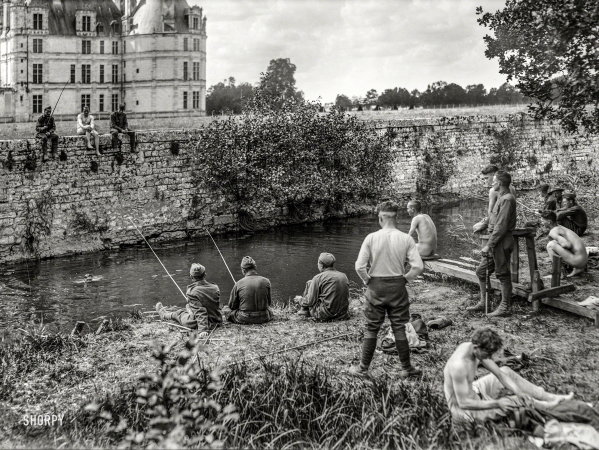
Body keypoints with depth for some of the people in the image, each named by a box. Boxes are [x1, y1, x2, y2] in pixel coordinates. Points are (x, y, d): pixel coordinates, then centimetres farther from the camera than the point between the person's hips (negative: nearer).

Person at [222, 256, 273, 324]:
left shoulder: (238, 284, -12)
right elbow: (269, 303, 5)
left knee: (225, 308, 21)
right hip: (264, 318, 2)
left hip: (244, 320, -2)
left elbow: (232, 306, -1)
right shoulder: (266, 281, -8)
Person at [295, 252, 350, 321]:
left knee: (309, 284, 11)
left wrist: (300, 299, 13)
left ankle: (304, 310, 24)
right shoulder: (344, 276, 6)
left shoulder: (318, 278, -10)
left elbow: (310, 301, -9)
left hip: (325, 316, -6)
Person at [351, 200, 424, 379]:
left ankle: (363, 369, 17)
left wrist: (367, 281, 3)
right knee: (399, 328, 12)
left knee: (371, 329, 9)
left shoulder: (371, 238, -9)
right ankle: (406, 368, 21)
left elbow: (359, 267, -14)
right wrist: (405, 278, 4)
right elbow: (418, 267, -12)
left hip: (376, 286, -1)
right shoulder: (406, 239, -7)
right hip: (397, 287, 1)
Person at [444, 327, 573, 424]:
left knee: (505, 371, 10)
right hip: (463, 409, -9)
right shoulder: (460, 365, -37)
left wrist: (519, 392, -16)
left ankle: (550, 397, 16)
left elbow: (498, 373, -3)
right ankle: (550, 406, 18)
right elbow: (464, 403, -30)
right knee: (516, 402, -11)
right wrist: (496, 403, -25)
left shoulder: (476, 348, -10)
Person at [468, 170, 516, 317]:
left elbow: (501, 226, -20)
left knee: (503, 274, -2)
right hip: (495, 242, 10)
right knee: (481, 271, 13)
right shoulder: (501, 198, 16)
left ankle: (505, 308, 6)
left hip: (502, 243, -10)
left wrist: (489, 245, -19)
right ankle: (483, 303, 22)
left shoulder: (507, 199, -15)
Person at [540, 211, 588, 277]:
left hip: (578, 261, -10)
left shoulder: (552, 232, -11)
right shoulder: (561, 227, 18)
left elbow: (568, 245, -23)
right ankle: (577, 269, 15)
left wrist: (557, 242, -4)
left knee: (550, 245, -11)